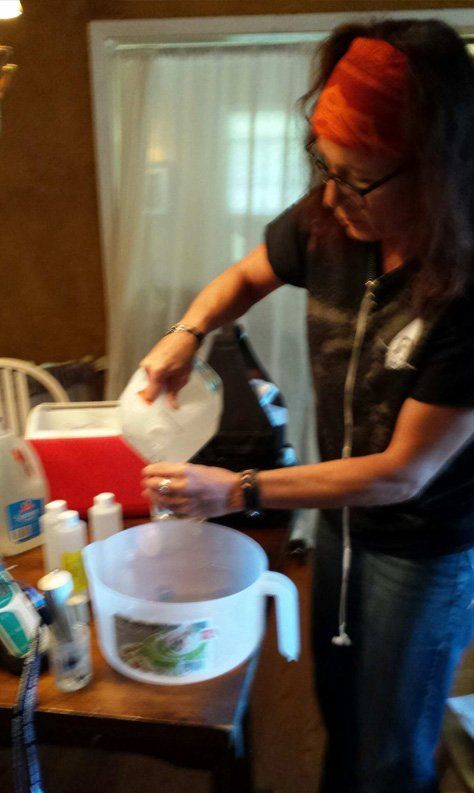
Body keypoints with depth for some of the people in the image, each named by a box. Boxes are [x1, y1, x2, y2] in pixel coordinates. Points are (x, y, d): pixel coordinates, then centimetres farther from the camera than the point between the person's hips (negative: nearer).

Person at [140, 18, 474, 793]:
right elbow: (246, 275, 7)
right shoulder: (326, 222, -14)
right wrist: (186, 333, -13)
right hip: (338, 512, 5)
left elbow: (403, 473, -26)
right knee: (337, 709, 28)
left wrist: (237, 491, -25)